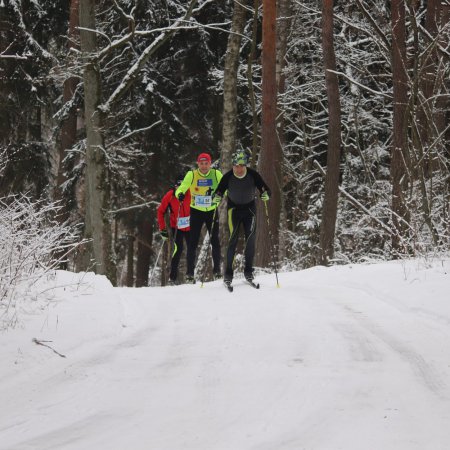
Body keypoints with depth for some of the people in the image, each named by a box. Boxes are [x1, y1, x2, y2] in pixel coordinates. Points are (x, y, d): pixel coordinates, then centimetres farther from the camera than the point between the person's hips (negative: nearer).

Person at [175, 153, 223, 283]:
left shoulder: (216, 174, -6)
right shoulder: (191, 175, -9)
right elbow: (182, 188, -11)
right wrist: (180, 194, -34)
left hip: (212, 211, 1)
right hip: (196, 212, -1)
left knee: (215, 241, 2)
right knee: (193, 241, -4)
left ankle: (217, 270, 14)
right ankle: (190, 272, 0)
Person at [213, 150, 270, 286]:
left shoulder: (253, 175, -18)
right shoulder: (228, 177, -19)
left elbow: (265, 188, -16)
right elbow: (219, 191, -16)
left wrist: (265, 194, -40)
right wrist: (217, 198, -40)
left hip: (249, 207, 1)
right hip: (234, 208, -1)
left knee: (250, 238, -8)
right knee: (233, 238, -11)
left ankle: (248, 270, 3)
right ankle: (228, 272, -7)